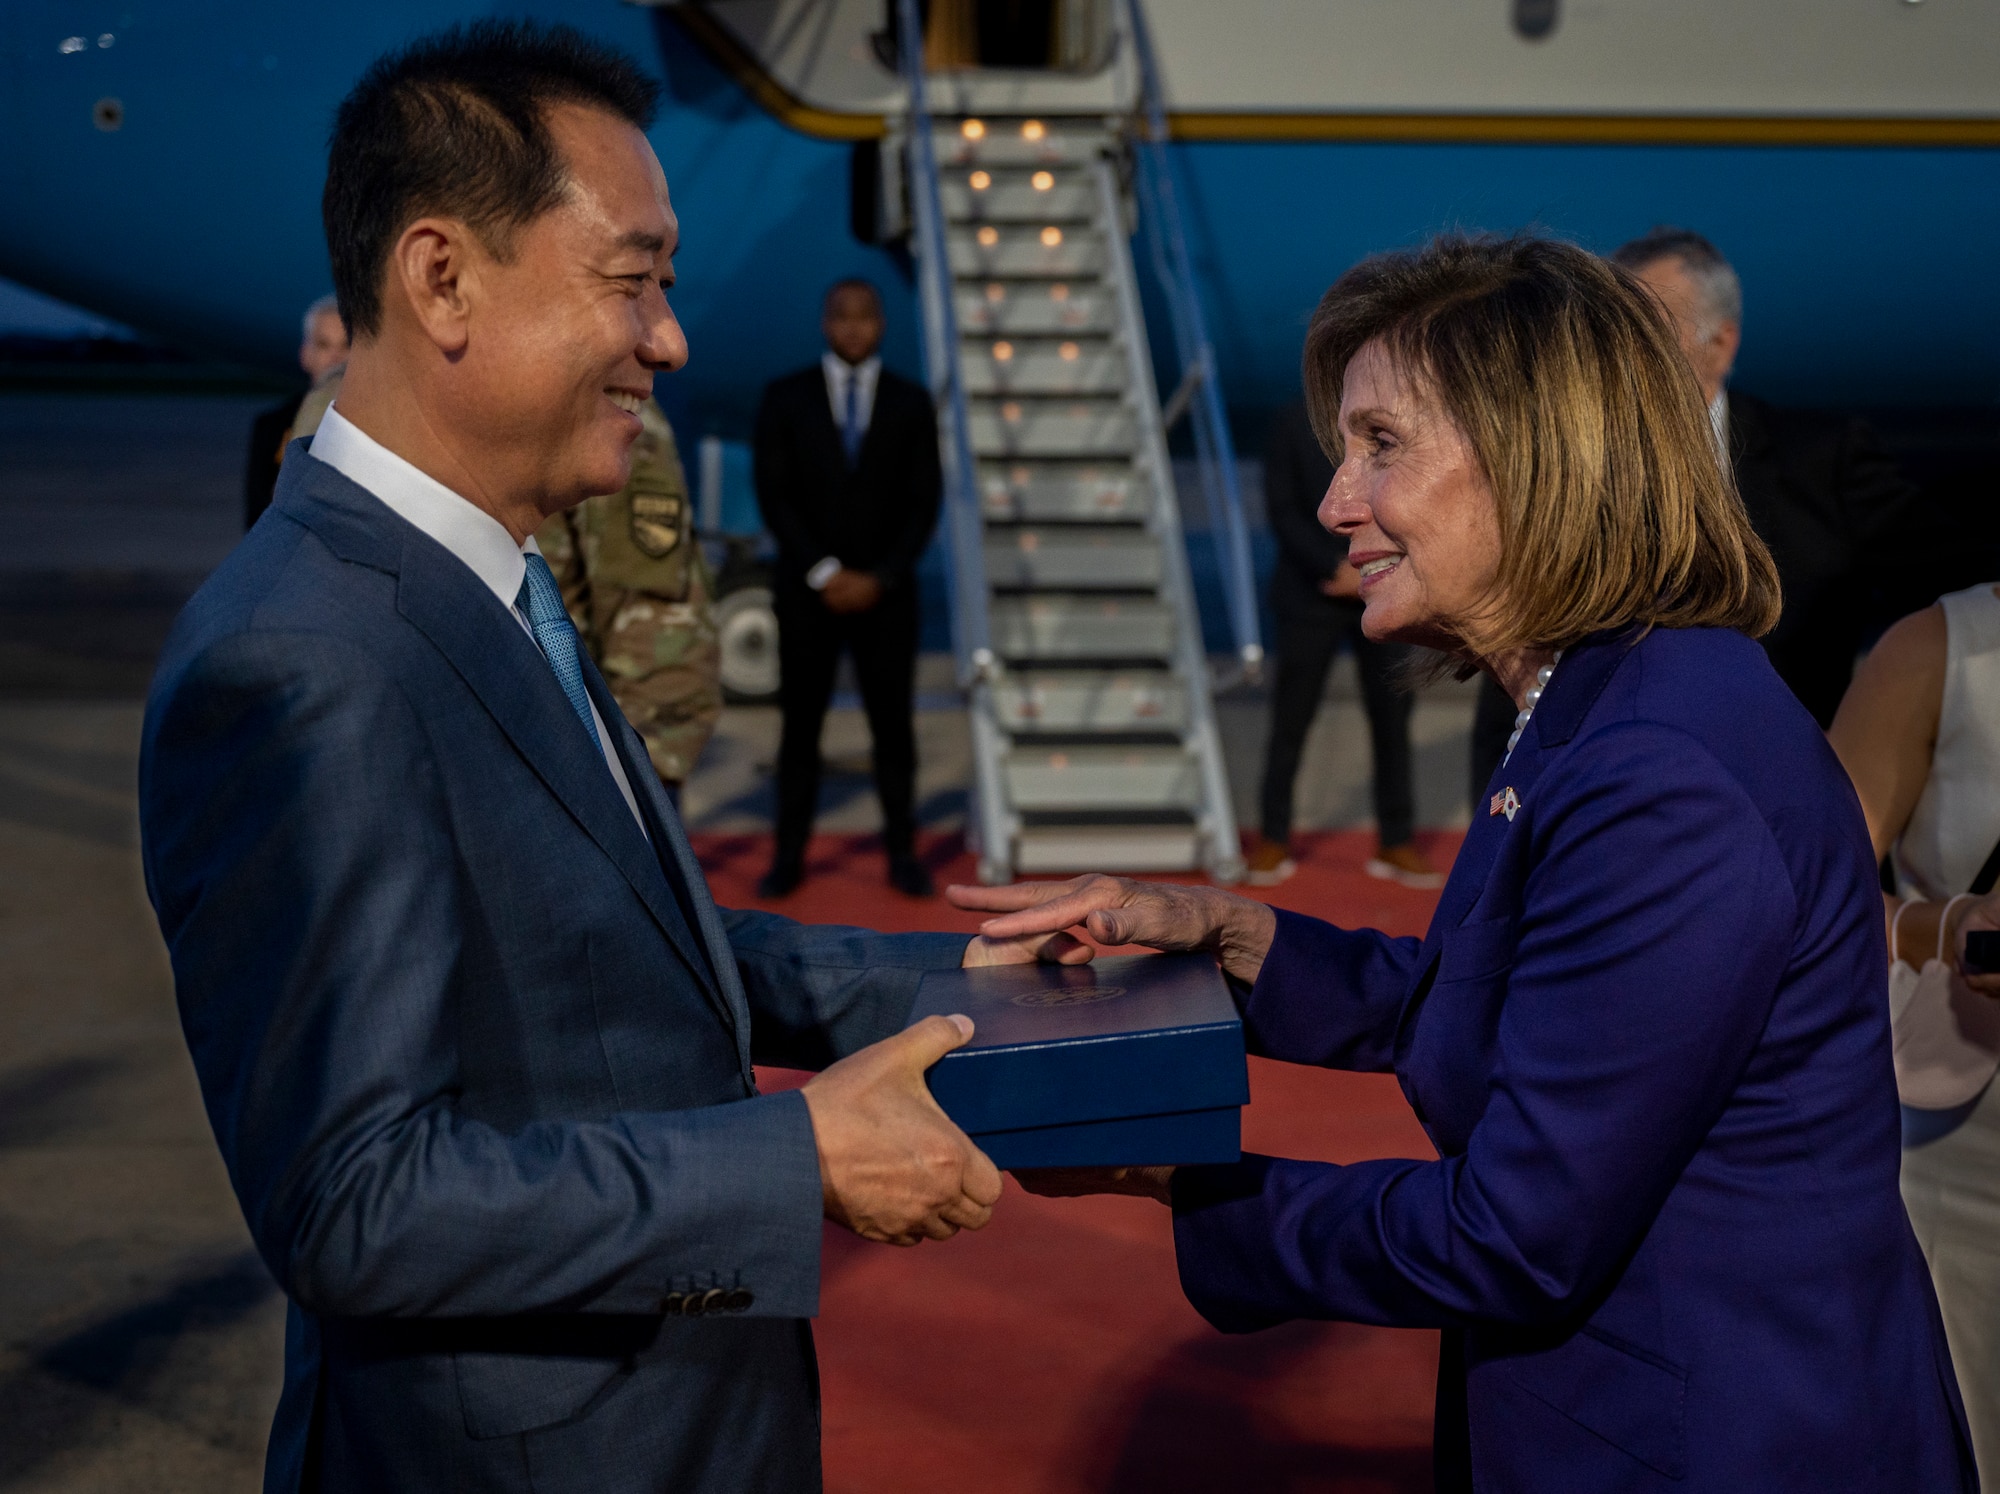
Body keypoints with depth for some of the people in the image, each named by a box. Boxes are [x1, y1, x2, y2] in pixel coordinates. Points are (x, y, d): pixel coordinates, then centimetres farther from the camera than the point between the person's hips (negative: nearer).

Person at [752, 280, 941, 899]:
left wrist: (878, 578, -11)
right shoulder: (785, 397, 0)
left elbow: (924, 503, -1)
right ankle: (789, 856, 11)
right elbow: (773, 495, -5)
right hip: (806, 591, 0)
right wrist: (824, 574, -13)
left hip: (886, 593, 1)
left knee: (893, 726, 4)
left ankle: (901, 853, 13)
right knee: (800, 726, 3)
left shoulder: (911, 402, 3)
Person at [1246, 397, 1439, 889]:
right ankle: (1274, 839, 14)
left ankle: (1396, 842, 17)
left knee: (1392, 718, 5)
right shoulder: (1293, 424, -1)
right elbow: (1283, 511, -6)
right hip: (1311, 595, -2)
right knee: (1291, 720, 2)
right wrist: (1336, 567, -15)